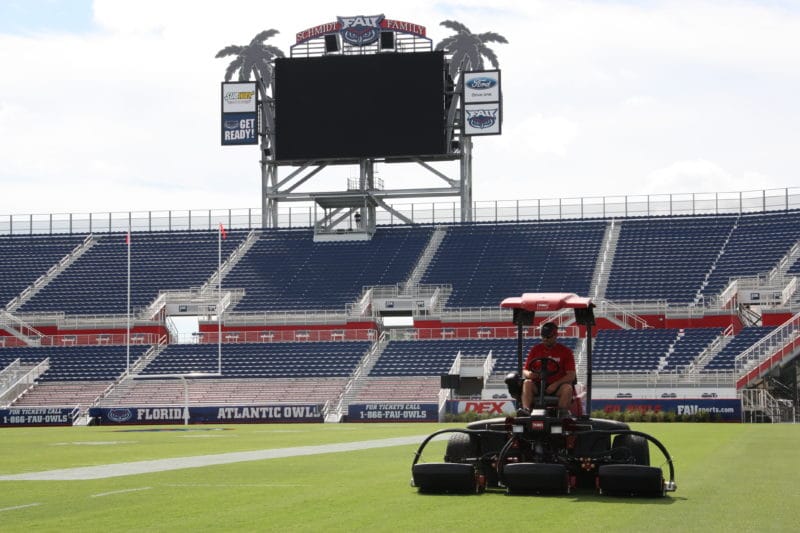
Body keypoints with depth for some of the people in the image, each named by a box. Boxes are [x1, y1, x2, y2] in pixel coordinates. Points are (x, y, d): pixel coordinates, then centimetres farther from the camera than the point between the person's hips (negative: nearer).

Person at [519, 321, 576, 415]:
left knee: (568, 388, -33)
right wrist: (529, 374, -15)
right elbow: (524, 370, 11)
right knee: (527, 383, -29)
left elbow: (571, 375, -3)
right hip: (538, 386, 2)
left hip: (557, 386, -2)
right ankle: (526, 409, -48)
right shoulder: (535, 350, 12)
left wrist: (556, 384, -19)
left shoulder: (566, 351, 4)